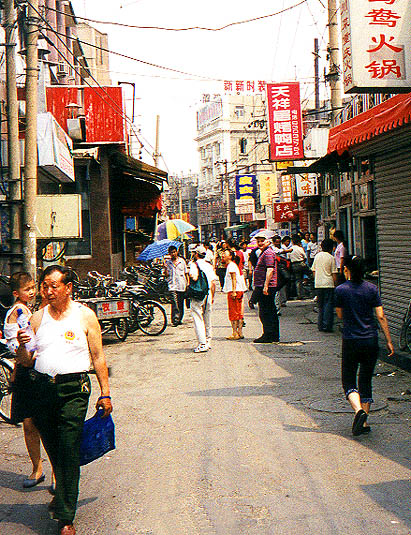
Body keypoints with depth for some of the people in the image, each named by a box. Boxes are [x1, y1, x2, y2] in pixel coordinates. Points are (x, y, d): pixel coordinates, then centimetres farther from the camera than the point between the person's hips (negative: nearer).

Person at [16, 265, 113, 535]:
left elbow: (98, 356, 4)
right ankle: (63, 495, 35)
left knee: (69, 451, -6)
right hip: (42, 388, 4)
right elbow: (27, 361, 12)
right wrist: (22, 347, -10)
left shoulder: (85, 316, 2)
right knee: (53, 450, 13)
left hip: (73, 388, -3)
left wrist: (105, 393, 1)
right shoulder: (38, 317, 10)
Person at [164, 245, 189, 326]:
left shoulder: (182, 261, 8)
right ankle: (175, 320, -14)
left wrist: (188, 283, 5)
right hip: (173, 286, -2)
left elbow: (186, 273, 12)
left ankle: (179, 319, 18)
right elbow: (167, 275, 2)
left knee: (181, 304, 7)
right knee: (175, 304, -13)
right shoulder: (167, 262, 7)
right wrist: (165, 268, -15)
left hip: (182, 285, 2)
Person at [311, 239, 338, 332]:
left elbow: (314, 271, 12)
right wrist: (335, 284, 1)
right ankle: (327, 326, -6)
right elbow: (334, 274, -7)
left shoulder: (317, 256, 8)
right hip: (328, 284, -5)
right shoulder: (331, 258, -6)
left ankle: (320, 325, 13)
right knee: (328, 305, -2)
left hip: (318, 284, 5)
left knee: (320, 305, 13)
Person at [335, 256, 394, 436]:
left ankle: (358, 409, -19)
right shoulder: (372, 289, 0)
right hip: (371, 340, 3)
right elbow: (381, 316, -2)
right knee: (366, 381, 15)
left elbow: (340, 315, 6)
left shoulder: (340, 290, -5)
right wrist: (389, 341, 2)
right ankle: (364, 422, 15)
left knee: (349, 381, 7)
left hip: (351, 341, -3)